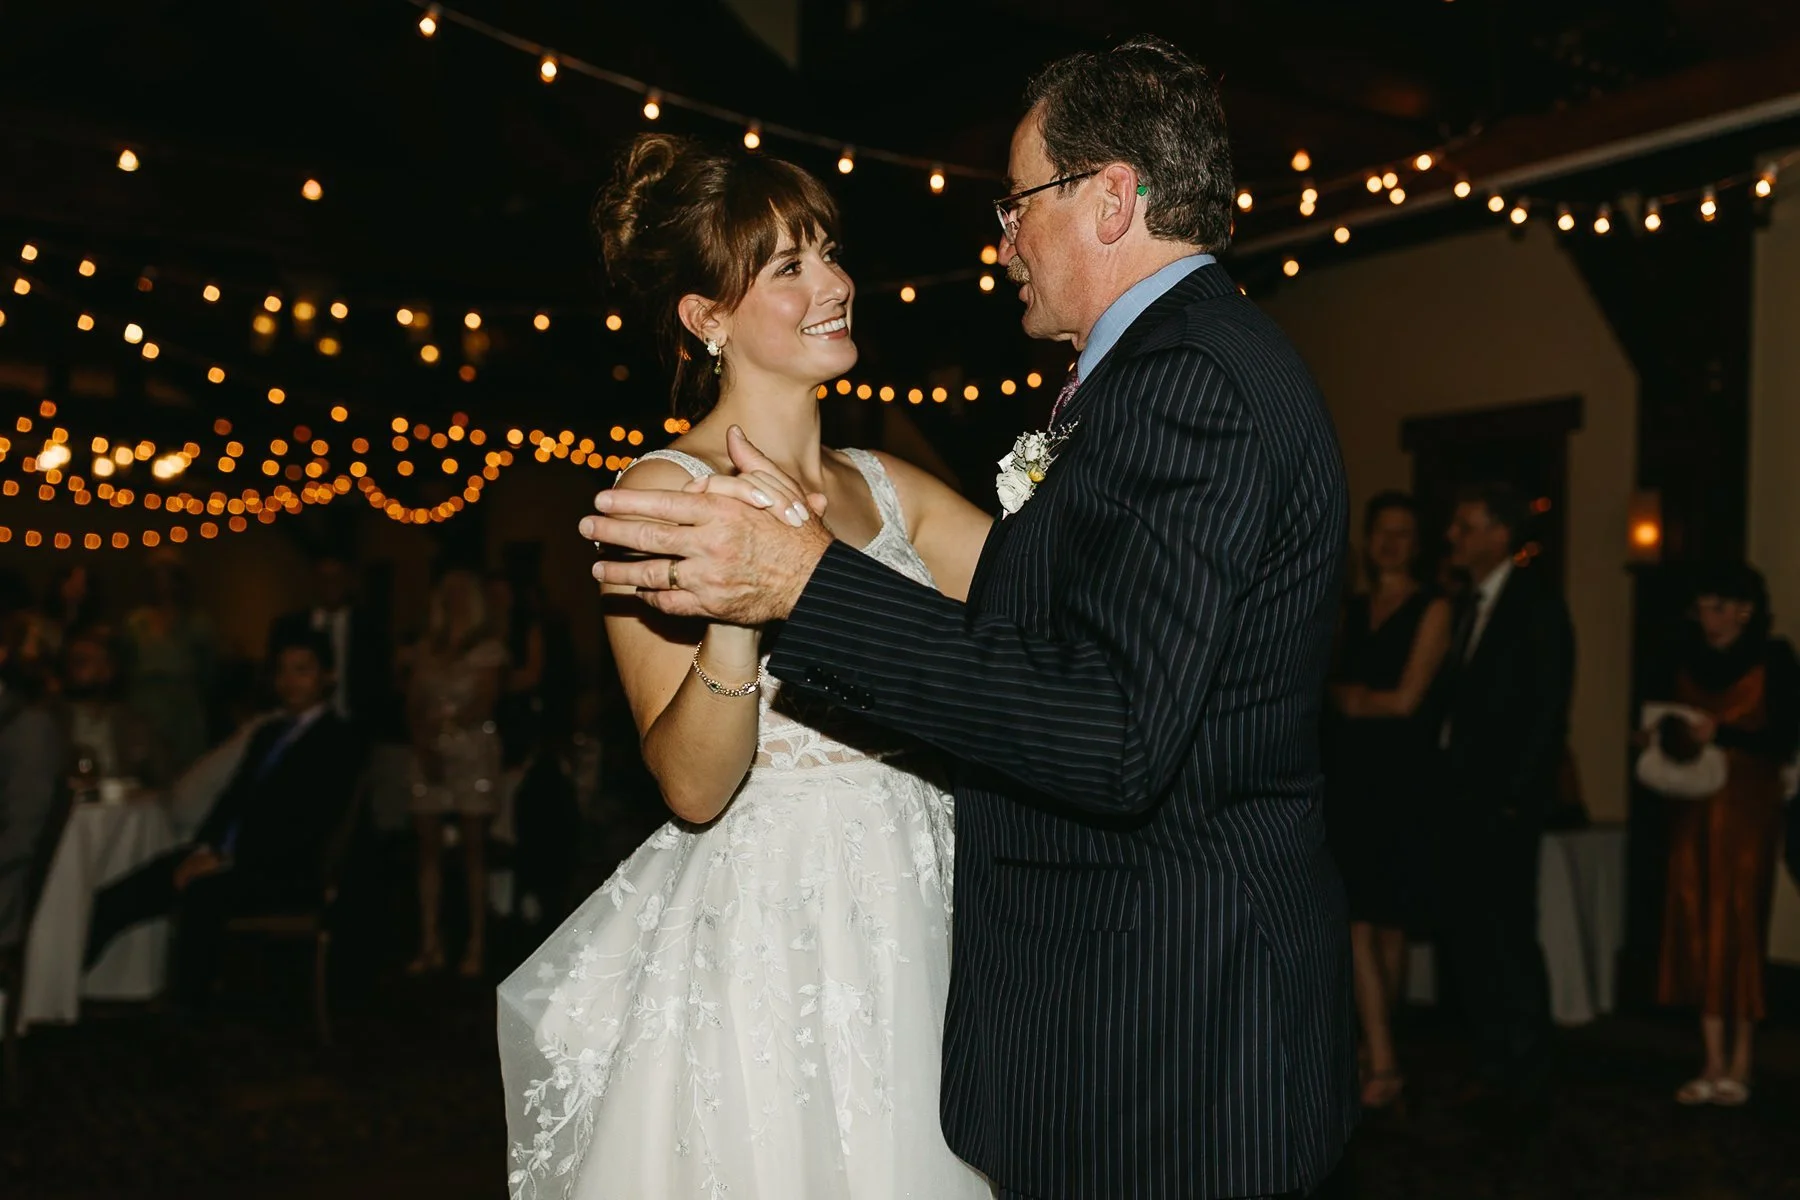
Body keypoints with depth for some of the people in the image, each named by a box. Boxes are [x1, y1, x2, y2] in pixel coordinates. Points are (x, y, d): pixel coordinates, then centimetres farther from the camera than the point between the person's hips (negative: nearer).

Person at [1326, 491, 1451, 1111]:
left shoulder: (1431, 609, 0)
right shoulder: (1352, 610, 16)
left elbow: (1406, 699, -6)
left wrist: (1353, 698, 7)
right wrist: (1359, 698, -3)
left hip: (1401, 771, -4)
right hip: (1347, 769, 4)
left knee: (1390, 919, 3)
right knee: (1357, 917, -5)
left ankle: (1375, 1048, 17)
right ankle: (1382, 1061, -3)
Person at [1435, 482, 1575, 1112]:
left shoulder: (1536, 603, -6)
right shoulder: (1467, 605, 15)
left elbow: (1549, 706, -11)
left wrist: (1517, 797, -15)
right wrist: (1447, 784, 6)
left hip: (1505, 800, -7)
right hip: (1462, 797, 7)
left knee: (1510, 936, -2)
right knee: (1469, 937, 9)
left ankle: (1527, 1075, 9)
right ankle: (1492, 1066, 19)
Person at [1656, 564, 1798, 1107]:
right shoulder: (1689, 658, 10)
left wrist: (1722, 733, -20)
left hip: (1746, 806, -4)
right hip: (1692, 805, 4)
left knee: (1737, 926, -3)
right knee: (1696, 925, 1)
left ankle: (1739, 1066, 4)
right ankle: (1713, 1064, 7)